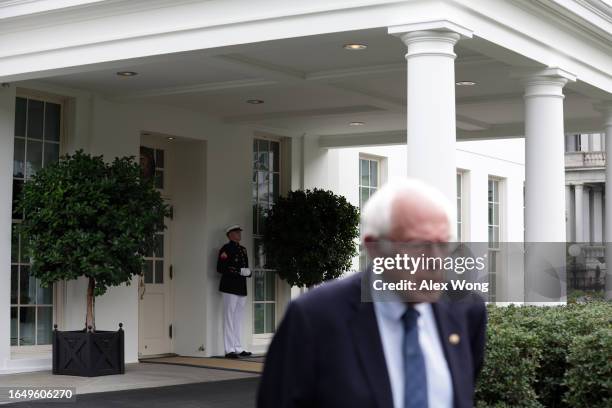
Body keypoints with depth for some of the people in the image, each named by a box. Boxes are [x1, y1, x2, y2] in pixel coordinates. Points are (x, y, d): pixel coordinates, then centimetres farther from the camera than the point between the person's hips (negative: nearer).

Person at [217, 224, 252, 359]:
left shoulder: (243, 249, 19)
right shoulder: (226, 249, -5)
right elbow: (220, 268, -14)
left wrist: (248, 272, 1)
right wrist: (240, 271, -18)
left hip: (241, 289, 8)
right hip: (230, 288, -8)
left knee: (238, 319, 12)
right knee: (229, 319, -5)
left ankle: (238, 348, 17)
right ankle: (229, 350, -4)